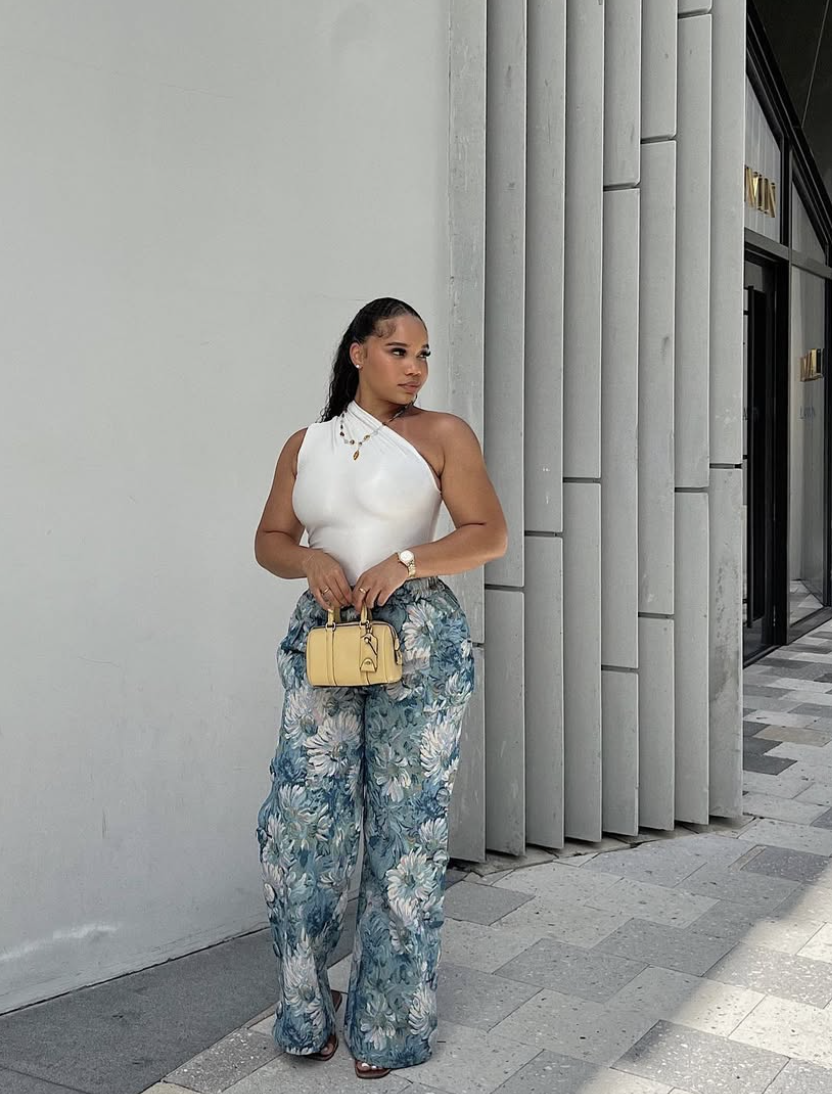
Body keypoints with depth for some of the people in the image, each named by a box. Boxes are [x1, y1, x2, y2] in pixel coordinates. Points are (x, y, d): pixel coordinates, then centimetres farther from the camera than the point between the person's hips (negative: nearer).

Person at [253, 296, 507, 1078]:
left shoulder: (441, 435, 0)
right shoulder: (306, 445, 11)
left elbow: (490, 534, -4)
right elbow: (269, 539, 14)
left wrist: (404, 560, -18)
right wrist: (310, 560, -9)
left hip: (418, 641, -3)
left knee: (405, 828, 2)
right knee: (303, 820, -1)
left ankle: (389, 1026, 19)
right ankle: (305, 1012, 20)